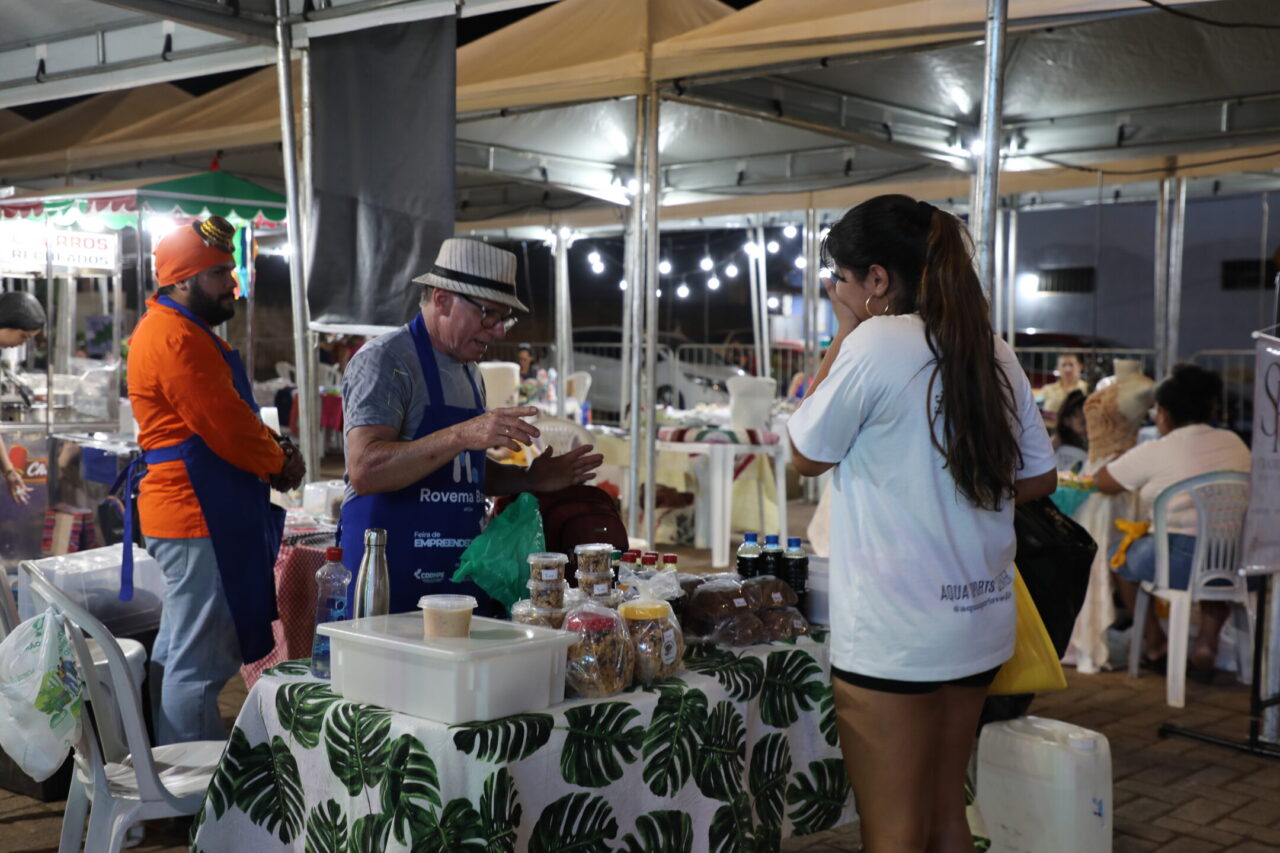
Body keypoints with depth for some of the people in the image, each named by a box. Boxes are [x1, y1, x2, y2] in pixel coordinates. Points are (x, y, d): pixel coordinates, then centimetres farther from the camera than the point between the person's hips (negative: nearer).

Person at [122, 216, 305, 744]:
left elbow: (233, 417, 20)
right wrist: (279, 462, -4)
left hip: (196, 515, 12)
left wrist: (274, 449, 3)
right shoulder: (174, 338, -17)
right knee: (200, 665, -7)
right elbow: (225, 427, -20)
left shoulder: (187, 332, 18)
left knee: (176, 655, 19)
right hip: (197, 519, -12)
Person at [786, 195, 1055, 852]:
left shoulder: (876, 342, -14)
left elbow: (807, 453, -3)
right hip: (979, 623, 7)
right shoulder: (993, 355, 6)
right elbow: (1039, 478, 12)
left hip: (893, 636, -7)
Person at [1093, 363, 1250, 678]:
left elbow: (1101, 482, 4)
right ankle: (1208, 641, 29)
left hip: (1183, 561, -5)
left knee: (1119, 555, 23)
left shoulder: (1155, 452, -7)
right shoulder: (1235, 443, 8)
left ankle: (1154, 643, 32)